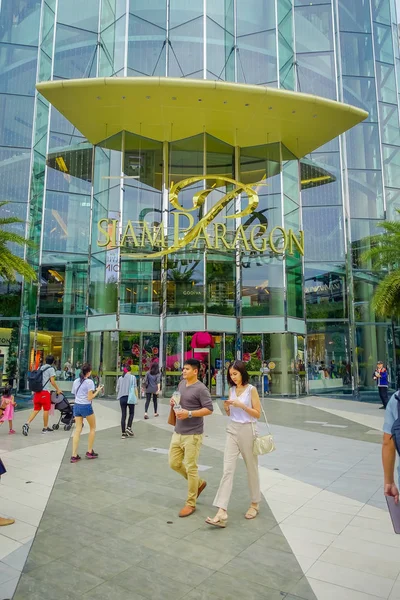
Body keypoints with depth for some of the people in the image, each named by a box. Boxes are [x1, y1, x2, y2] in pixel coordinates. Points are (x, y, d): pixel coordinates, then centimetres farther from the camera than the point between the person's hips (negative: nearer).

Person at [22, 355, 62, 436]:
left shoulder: (40, 367, 15)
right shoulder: (51, 369, -6)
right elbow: (52, 381, -10)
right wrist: (58, 389, 2)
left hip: (37, 391, 6)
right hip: (45, 391, -6)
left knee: (36, 409, 11)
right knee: (46, 410, 6)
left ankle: (27, 424, -6)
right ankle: (45, 428, 14)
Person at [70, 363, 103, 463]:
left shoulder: (76, 381, 7)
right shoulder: (89, 382, -13)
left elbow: (74, 394, 14)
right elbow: (90, 398, -15)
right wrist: (97, 391, -4)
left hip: (76, 406, 6)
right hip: (86, 407, -6)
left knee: (77, 430, 6)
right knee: (92, 428, 15)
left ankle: (74, 455, 3)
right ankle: (89, 452, 18)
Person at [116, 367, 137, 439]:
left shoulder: (120, 378, 9)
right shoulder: (132, 377, 0)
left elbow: (117, 389, 11)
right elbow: (135, 388, -6)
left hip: (122, 398, 3)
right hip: (130, 397, -3)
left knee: (123, 415, 7)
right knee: (131, 413, 15)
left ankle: (123, 433, 10)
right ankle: (128, 428, 0)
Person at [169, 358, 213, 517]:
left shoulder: (200, 388, -15)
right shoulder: (182, 383, 8)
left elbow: (209, 409, -17)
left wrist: (189, 413, -24)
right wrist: (173, 402, 1)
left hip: (192, 434, -8)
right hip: (178, 432, 8)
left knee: (191, 468, 1)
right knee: (174, 463, 14)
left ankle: (191, 503, 17)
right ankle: (199, 483, 35)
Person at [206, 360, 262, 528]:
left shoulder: (251, 389, -8)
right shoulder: (231, 390, 7)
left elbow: (257, 414, -9)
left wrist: (242, 405, -20)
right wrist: (226, 407, -6)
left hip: (247, 430, -4)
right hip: (232, 430, 4)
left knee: (251, 468, 12)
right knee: (227, 469, -4)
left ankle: (254, 504, 33)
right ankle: (221, 513, -7)